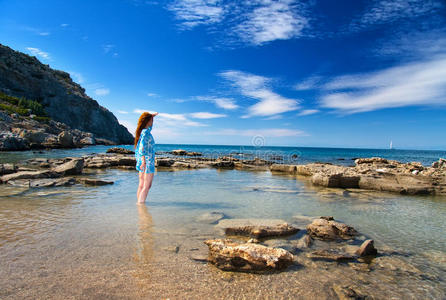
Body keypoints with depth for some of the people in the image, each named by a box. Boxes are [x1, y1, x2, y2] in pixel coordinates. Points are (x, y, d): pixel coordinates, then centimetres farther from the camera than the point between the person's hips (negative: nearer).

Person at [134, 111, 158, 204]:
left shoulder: (143, 130, 11)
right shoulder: (146, 132, -14)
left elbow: (149, 126, 37)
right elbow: (142, 147, -26)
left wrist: (151, 116, 41)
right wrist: (143, 161, -32)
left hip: (144, 162, 9)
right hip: (148, 162, -9)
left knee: (141, 185, 13)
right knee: (147, 186, -5)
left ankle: (139, 202, 20)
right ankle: (140, 203, -5)